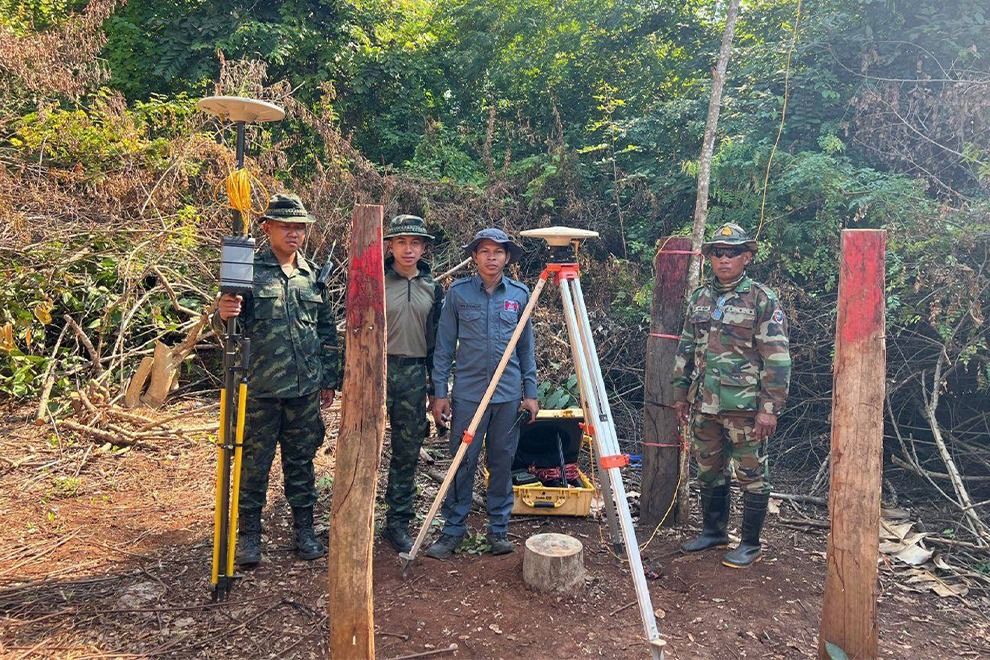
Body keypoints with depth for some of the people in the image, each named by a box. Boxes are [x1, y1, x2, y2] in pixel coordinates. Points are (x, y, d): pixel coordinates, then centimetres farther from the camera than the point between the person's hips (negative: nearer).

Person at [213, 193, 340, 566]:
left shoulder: (313, 274, 8)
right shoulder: (250, 270, -4)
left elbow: (327, 331, 13)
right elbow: (227, 324, -7)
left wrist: (330, 380, 12)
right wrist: (223, 314, -31)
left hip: (306, 389, 4)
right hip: (261, 389, -3)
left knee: (301, 461, 14)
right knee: (255, 464, 7)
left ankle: (304, 530, 27)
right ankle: (248, 534, 22)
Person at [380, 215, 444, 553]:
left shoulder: (432, 288, 9)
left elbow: (436, 341, 13)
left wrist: (436, 388, 12)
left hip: (414, 375, 4)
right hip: (376, 370, -3)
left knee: (407, 453, 9)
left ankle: (397, 523, 22)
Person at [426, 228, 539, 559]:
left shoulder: (520, 294, 5)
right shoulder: (458, 293, -1)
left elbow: (526, 348, 10)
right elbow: (444, 346, 2)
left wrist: (530, 392, 7)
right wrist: (439, 392, -1)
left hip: (509, 393, 2)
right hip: (468, 392, -1)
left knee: (502, 463, 9)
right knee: (463, 463, 4)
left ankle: (499, 528, 23)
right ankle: (453, 529, 18)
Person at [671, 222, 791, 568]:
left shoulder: (763, 299, -8)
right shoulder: (699, 299, 10)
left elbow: (777, 358, -11)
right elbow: (685, 349, 16)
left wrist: (770, 407, -15)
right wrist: (681, 393, 14)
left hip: (746, 407, -6)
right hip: (705, 406, 6)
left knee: (752, 476, 5)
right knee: (709, 472, 17)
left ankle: (750, 543, 19)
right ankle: (713, 531, 33)